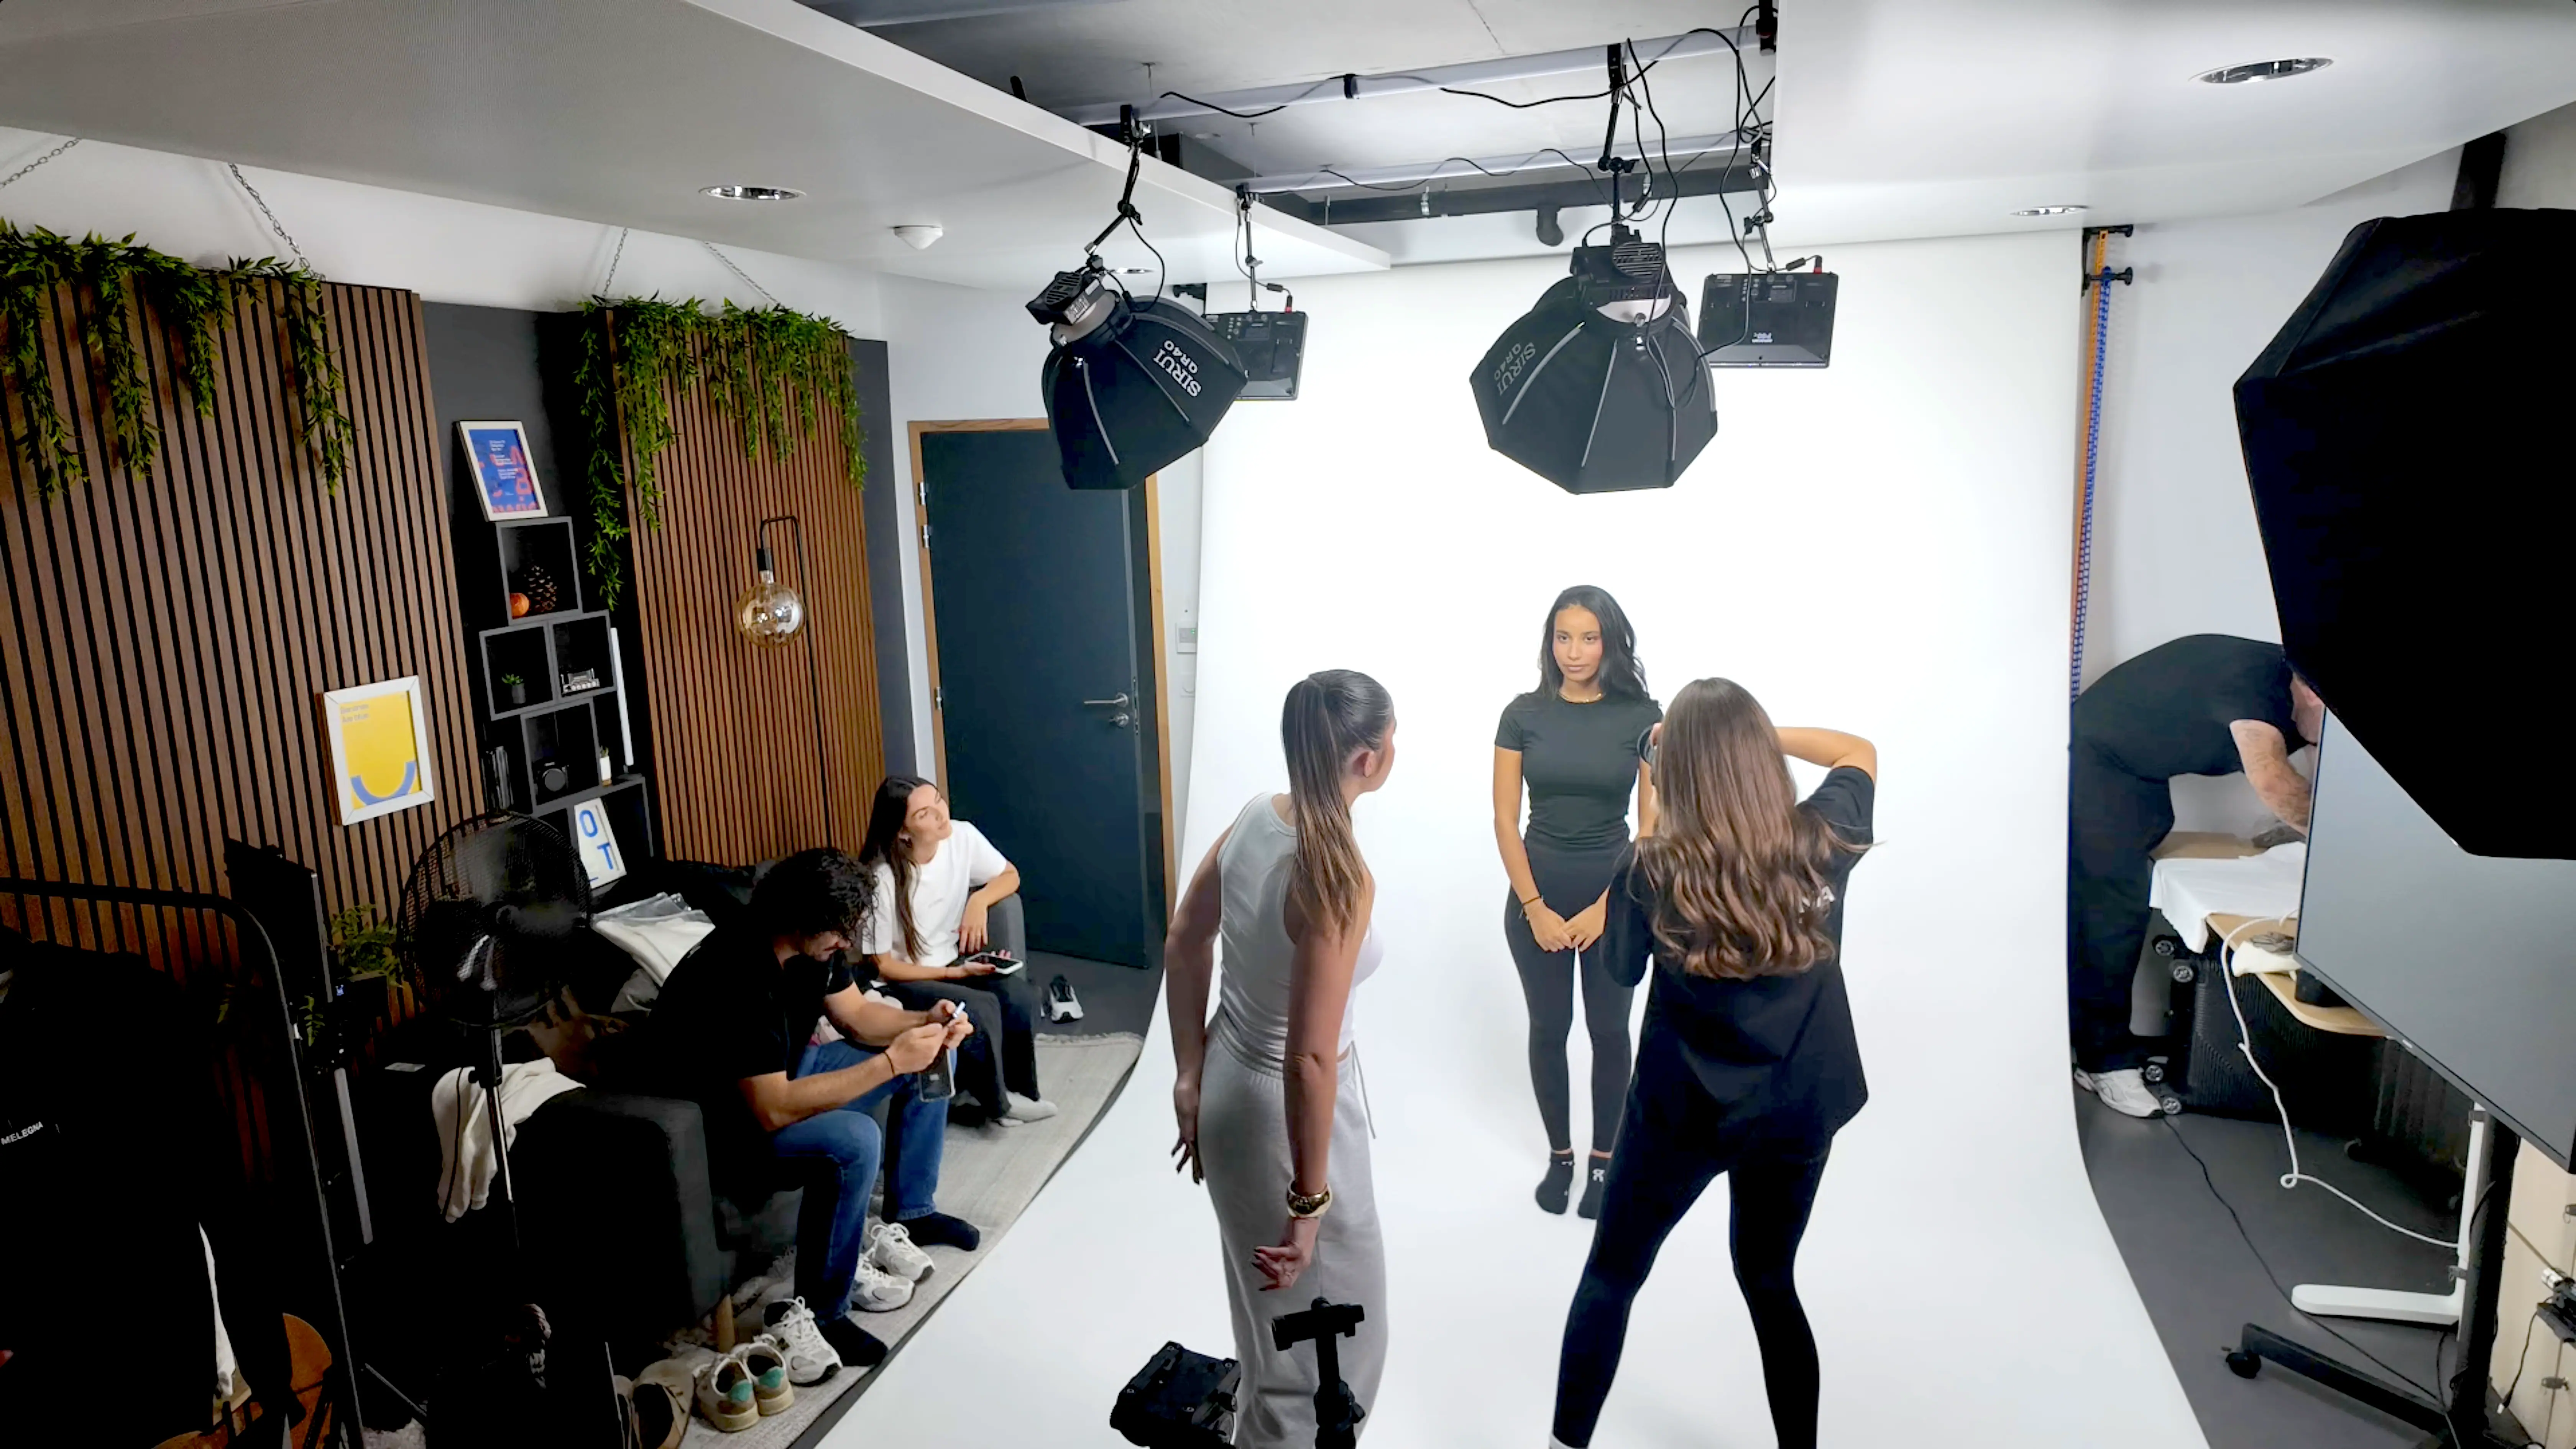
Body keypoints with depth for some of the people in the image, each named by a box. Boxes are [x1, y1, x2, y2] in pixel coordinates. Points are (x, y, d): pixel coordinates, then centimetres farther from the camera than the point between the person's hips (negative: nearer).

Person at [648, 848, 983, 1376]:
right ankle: (815, 1314, -16)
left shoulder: (812, 942, -9)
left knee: (935, 1055, 6)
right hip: (727, 1121, -9)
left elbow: (856, 1015, 4)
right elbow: (773, 1111, -37)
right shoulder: (737, 977, -35)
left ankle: (910, 1214, 17)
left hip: (787, 1074, 9)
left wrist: (927, 1022, -16)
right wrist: (892, 1062, -37)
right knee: (855, 1140, -36)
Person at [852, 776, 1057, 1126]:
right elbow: (882, 966, -16)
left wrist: (979, 901, -15)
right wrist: (955, 974, -21)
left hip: (954, 961, 5)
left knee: (1020, 996, -21)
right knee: (980, 1009, -28)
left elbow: (1010, 875, 6)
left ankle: (1022, 1089, 0)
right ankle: (998, 1102, -3)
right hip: (901, 981, -5)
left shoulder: (962, 837, -13)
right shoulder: (882, 880, -26)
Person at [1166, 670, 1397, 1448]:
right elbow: (1309, 1057, -28)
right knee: (1325, 1337, 16)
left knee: (1276, 1316, 31)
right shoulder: (1340, 876, -29)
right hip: (1285, 1108, -8)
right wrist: (1310, 1202, -18)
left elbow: (1183, 946, 5)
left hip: (1229, 1085, 8)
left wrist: (1190, 1074, 13)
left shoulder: (1256, 817, -6)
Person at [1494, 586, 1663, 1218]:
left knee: (1609, 1031, 12)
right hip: (1537, 899, 1)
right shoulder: (1523, 715, -5)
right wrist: (1535, 908, -9)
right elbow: (1505, 820, -4)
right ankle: (1559, 1156, 28)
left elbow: (1653, 826, -7)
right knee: (1548, 1030, 11)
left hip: (1615, 898, -1)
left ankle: (1603, 1160, 29)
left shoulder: (1642, 717, -7)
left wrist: (1604, 908, -11)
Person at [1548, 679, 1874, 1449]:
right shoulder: (1822, 843, -10)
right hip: (1797, 1108, 3)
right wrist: (1755, 730, 6)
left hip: (1683, 1110, -3)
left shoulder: (1653, 870, -19)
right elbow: (1860, 752, 11)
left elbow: (1620, 965, 0)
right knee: (1770, 1282, 23)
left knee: (1612, 1276, 16)